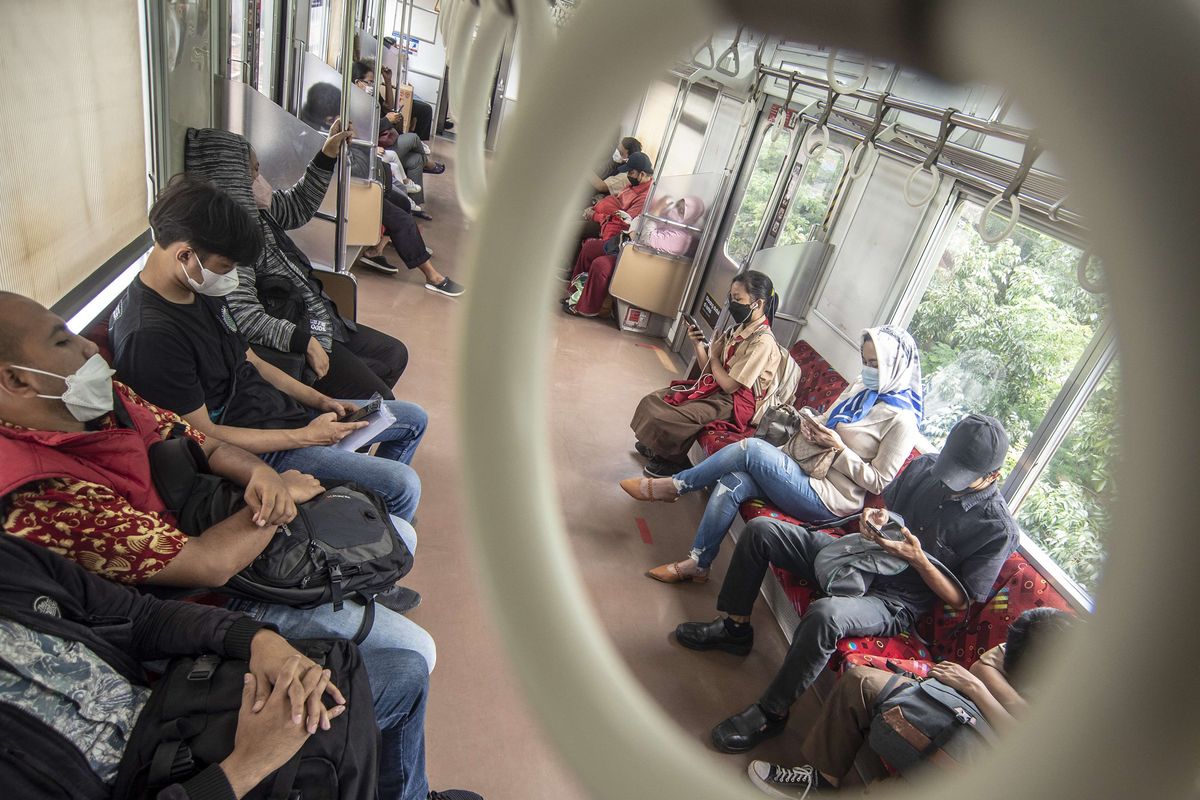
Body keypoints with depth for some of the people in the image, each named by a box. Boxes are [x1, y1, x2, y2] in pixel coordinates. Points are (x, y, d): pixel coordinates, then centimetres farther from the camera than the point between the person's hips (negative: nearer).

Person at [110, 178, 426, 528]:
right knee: (403, 485, -18)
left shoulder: (200, 291, 4)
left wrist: (320, 400, 3)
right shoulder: (149, 337, -26)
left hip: (281, 408, 10)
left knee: (414, 418, 15)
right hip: (258, 450, -9)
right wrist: (307, 436, -20)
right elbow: (203, 436, -22)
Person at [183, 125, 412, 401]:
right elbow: (245, 317, -30)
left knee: (395, 354, 17)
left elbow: (299, 207, 22)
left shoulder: (255, 210, 4)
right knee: (380, 400, -12)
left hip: (319, 321, 10)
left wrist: (327, 154, 15)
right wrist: (307, 343, -32)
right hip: (290, 341, -10)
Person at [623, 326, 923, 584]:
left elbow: (878, 482, -12)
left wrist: (839, 447, -18)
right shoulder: (860, 388, 11)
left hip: (828, 498, -7)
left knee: (751, 448, -24)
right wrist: (810, 428, 1)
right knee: (731, 484, -18)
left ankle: (673, 486, -8)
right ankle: (697, 564, -7)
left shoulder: (901, 419, -12)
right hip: (803, 471, 7)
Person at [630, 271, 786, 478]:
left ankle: (675, 461, 8)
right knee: (652, 401, 4)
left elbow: (729, 385, -22)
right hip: (713, 388, 9)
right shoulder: (738, 329, 3)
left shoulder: (763, 342, -23)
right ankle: (657, 446, 26)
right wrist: (698, 345, -11)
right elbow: (708, 369, 5)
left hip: (735, 403, -9)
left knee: (668, 418, -19)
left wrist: (713, 358, -7)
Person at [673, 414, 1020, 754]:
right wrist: (874, 518, -7)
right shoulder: (924, 466, -1)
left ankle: (770, 713, -16)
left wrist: (918, 559, -22)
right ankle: (736, 627, 9)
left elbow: (960, 600, -8)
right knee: (760, 529, -6)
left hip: (893, 602, -6)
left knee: (825, 613, -40)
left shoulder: (997, 529, -15)